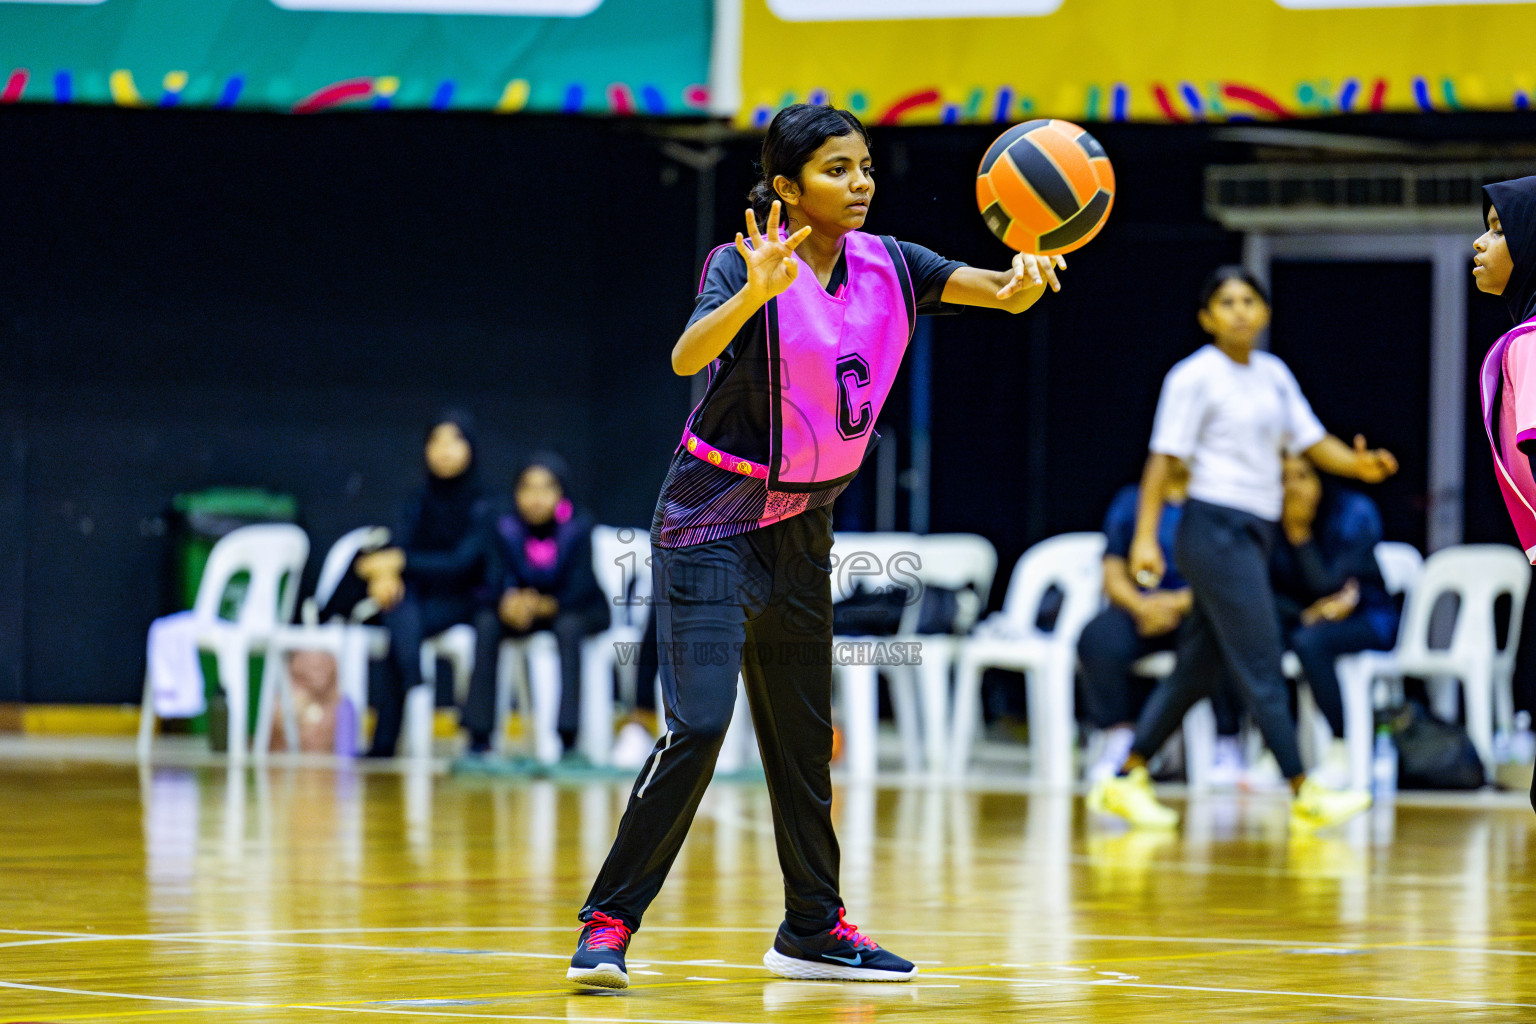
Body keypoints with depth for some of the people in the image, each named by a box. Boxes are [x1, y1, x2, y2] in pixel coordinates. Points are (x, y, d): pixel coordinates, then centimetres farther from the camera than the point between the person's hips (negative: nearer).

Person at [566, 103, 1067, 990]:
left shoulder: (886, 267, -1)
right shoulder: (747, 264, -18)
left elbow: (999, 292, -11)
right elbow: (688, 357, -35)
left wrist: (1024, 277, -34)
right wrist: (754, 291, -52)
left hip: (802, 533, 7)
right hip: (714, 526, -7)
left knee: (805, 735, 15)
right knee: (698, 726, -17)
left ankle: (813, 928, 27)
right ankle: (609, 924, -10)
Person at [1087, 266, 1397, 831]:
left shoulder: (1273, 375, 13)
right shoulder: (1195, 377, -7)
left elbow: (1311, 440, 13)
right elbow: (1164, 456, -9)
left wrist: (1358, 464, -7)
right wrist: (1145, 536, -16)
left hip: (1254, 534, 8)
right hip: (1215, 530, -8)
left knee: (1199, 667, 10)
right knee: (1262, 666, -9)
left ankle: (1126, 781, 16)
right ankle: (1303, 794, -8)